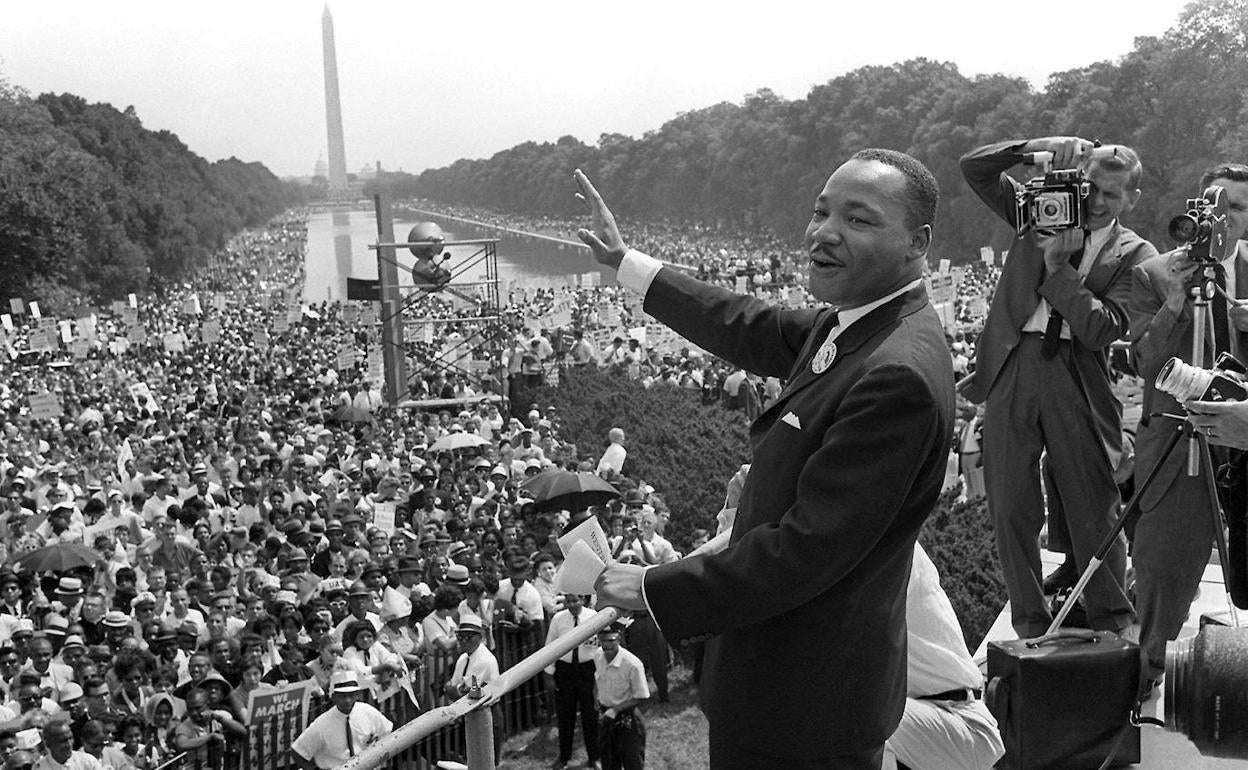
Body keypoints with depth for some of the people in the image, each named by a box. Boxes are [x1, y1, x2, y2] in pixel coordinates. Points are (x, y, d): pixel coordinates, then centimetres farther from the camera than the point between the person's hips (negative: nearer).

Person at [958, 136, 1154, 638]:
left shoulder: (1135, 256, 4)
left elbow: (1102, 328, -10)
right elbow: (973, 168, 6)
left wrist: (1058, 266, -11)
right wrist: (1037, 148, -7)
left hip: (1078, 379, -2)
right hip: (1011, 367, 2)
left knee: (1094, 512, 3)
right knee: (1011, 509, 5)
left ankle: (1114, 626, 18)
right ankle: (1030, 626, 17)